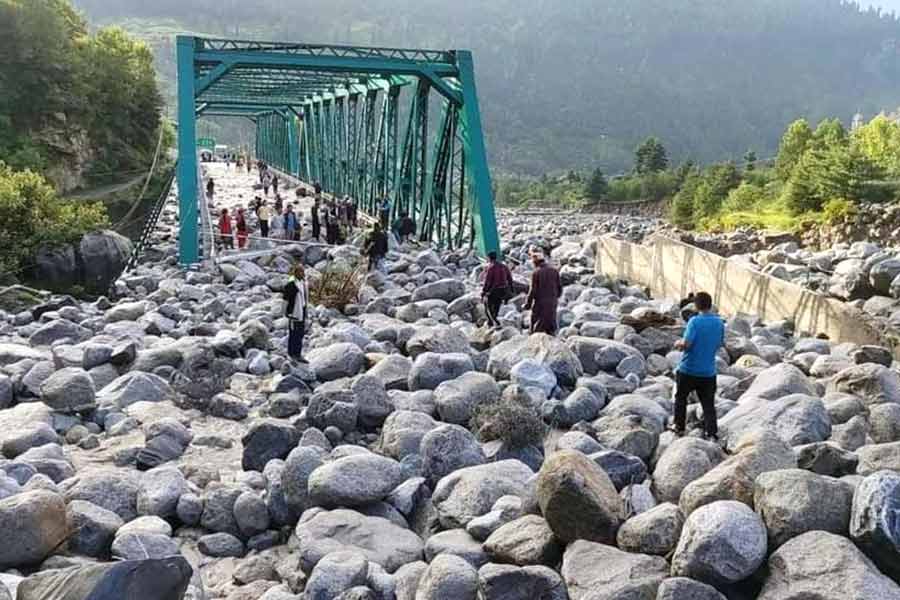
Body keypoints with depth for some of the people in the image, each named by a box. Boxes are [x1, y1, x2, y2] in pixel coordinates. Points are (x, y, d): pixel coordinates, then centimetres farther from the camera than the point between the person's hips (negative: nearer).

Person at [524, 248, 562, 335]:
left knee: (536, 329, 1)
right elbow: (560, 288, 8)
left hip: (540, 304, -5)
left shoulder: (536, 272, -12)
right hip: (552, 304, 5)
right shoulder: (554, 271, 3)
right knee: (551, 330, 14)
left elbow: (533, 290, -14)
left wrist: (527, 304, -3)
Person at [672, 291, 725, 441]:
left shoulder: (695, 321, -17)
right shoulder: (719, 322, 0)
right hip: (708, 371, 4)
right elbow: (720, 344, 12)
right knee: (708, 403, 8)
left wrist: (678, 343, -3)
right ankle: (712, 433, 1)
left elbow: (686, 343, -24)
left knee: (681, 398, 17)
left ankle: (679, 427, 27)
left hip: (688, 370, -3)